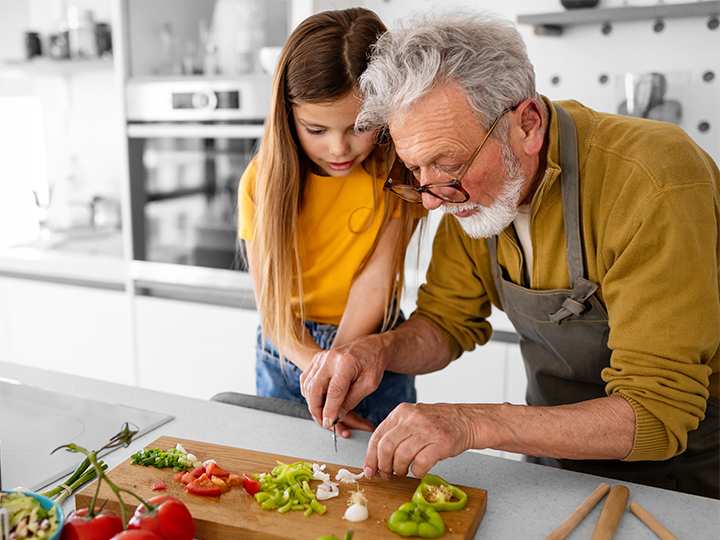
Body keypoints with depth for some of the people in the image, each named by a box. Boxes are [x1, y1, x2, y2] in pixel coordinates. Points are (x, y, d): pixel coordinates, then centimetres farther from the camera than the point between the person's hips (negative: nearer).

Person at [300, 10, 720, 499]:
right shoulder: (469, 190, -10)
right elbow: (447, 321, 0)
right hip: (558, 447, 4)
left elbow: (660, 414, -30)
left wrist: (476, 424, -39)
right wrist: (382, 349, -21)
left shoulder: (654, 185, -30)